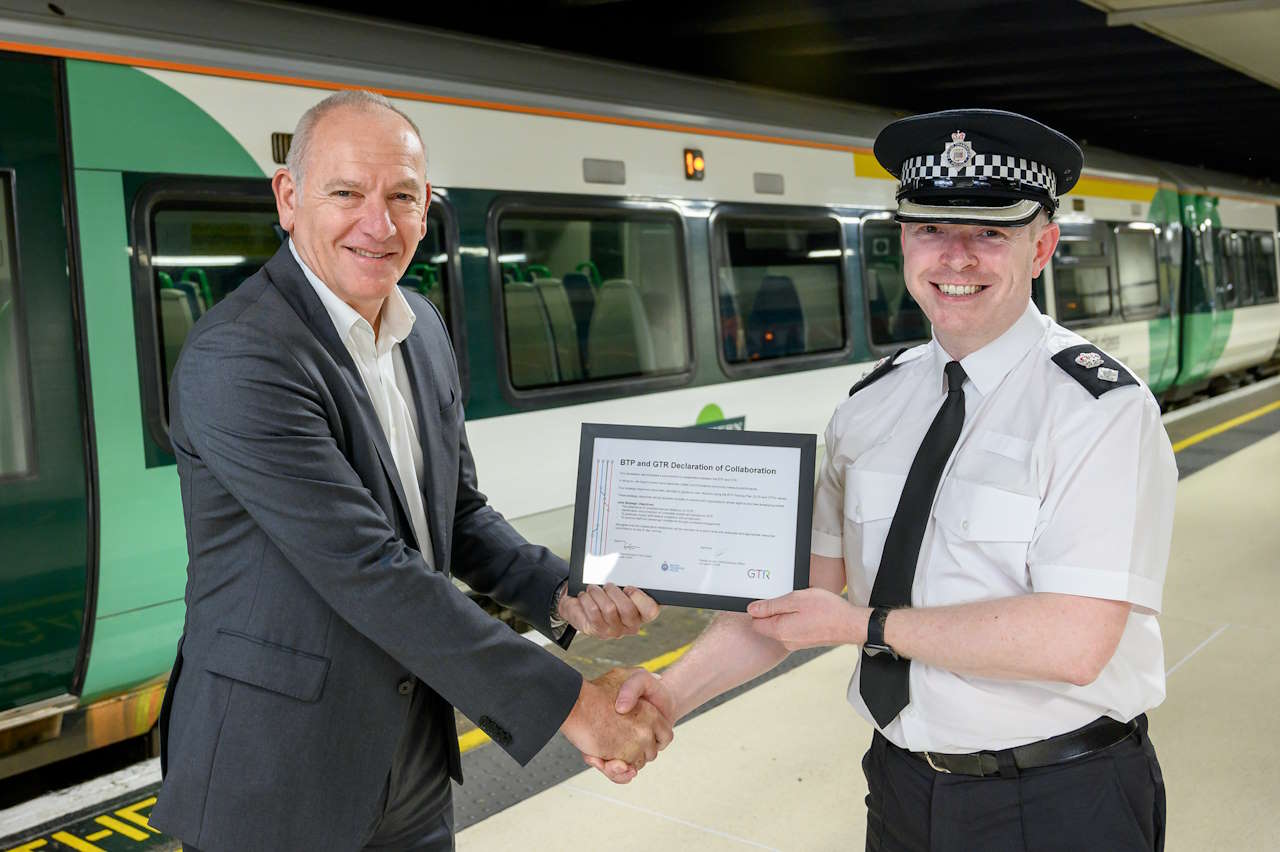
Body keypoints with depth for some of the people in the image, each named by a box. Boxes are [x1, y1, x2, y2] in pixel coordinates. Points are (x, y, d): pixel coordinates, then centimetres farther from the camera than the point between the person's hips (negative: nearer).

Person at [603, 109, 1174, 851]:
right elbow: (803, 584, 1)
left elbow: (1072, 640, -26)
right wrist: (673, 694, -10)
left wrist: (865, 626, -19)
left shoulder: (1100, 408, -17)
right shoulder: (873, 403, 1)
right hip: (904, 787, 5)